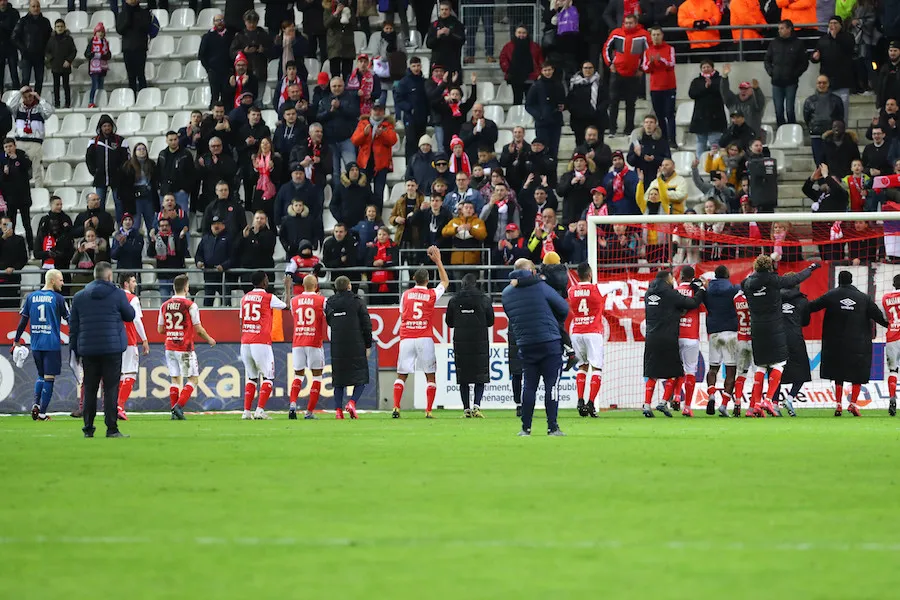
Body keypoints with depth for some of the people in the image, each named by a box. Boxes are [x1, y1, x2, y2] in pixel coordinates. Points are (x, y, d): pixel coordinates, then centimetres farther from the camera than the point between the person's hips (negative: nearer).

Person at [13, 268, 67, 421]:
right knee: (49, 378, 1)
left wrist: (16, 341, 15)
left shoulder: (31, 297, 7)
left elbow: (23, 320, 8)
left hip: (36, 344, 5)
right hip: (52, 344, -5)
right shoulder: (58, 299, -5)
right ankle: (42, 413, -3)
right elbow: (69, 320, -2)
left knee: (41, 375, 20)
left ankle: (36, 404, 2)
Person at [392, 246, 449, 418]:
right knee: (430, 377, 6)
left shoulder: (405, 294, 6)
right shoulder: (432, 294, 2)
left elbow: (402, 316, 13)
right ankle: (429, 411, 0)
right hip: (425, 338, -1)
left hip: (406, 338, 1)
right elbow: (445, 282, 21)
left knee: (401, 376, 6)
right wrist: (438, 261, 24)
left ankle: (396, 408, -7)